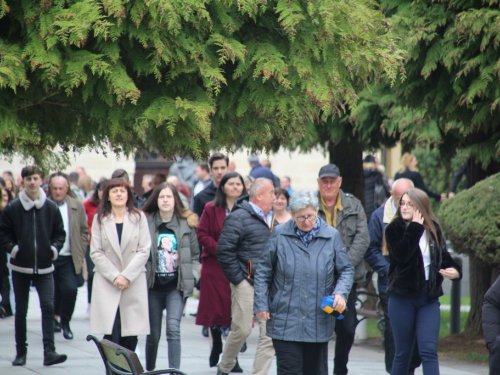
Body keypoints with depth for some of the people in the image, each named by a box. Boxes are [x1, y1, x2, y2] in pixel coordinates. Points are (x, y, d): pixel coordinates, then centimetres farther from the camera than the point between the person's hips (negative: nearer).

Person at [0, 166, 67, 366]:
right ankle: (21, 352, 17)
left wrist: (54, 249, -5)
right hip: (20, 267, 0)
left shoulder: (51, 207, 0)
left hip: (44, 267, 0)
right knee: (21, 311, 8)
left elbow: (60, 233, 9)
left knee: (48, 307, -12)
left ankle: (49, 352, -15)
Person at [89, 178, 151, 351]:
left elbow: (144, 251, -1)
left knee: (130, 338, 0)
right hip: (106, 284, 0)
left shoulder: (139, 218, 5)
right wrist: (114, 276, -9)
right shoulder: (100, 219, 7)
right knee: (111, 334, -10)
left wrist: (127, 276, -10)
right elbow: (96, 253, 1)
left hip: (134, 284, 0)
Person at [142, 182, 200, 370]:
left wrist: (192, 276, 0)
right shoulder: (146, 223, -2)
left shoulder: (187, 223, 2)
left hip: (177, 286, 0)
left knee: (173, 326, -18)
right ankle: (149, 370, 28)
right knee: (153, 333, 9)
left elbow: (195, 255, 10)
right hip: (153, 285, 1)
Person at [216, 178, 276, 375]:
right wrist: (237, 278, -12)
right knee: (241, 330, -2)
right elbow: (224, 250, -13)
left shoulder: (271, 219, 14)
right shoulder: (239, 217, -9)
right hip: (247, 283, -6)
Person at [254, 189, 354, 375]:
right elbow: (263, 272, 5)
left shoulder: (331, 236, 2)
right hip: (285, 322, -2)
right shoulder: (280, 235, -1)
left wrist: (340, 293, -10)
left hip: (318, 323, 2)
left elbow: (346, 270, 9)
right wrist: (261, 304, 0)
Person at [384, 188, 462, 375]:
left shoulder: (434, 230, 6)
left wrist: (454, 270, -7)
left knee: (429, 351, -7)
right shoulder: (394, 229, -3)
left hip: (429, 298, 2)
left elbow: (443, 257, 14)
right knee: (403, 352, 5)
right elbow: (401, 254, -21)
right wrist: (415, 227, -18)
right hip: (402, 298, -2)